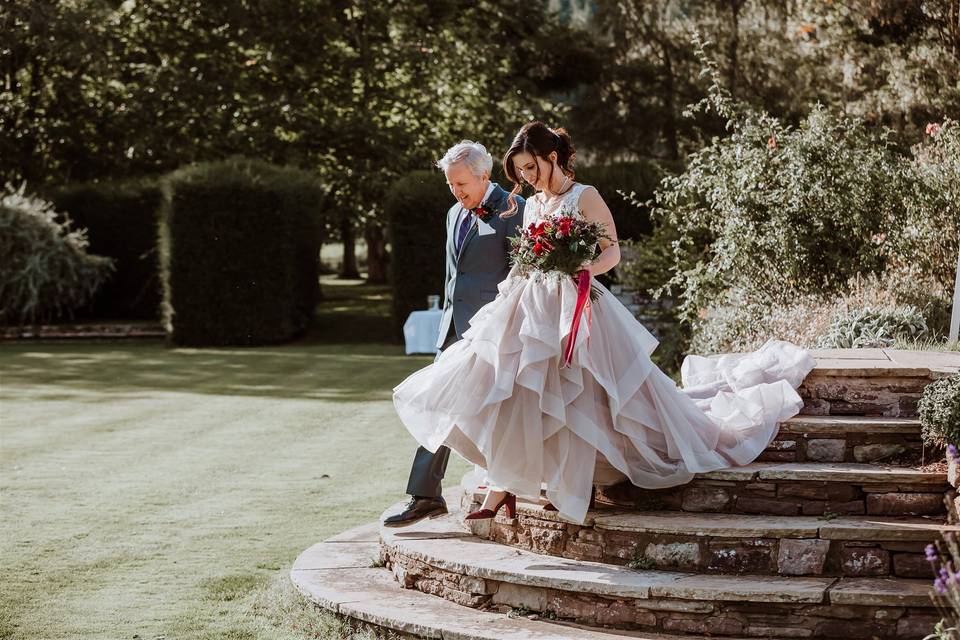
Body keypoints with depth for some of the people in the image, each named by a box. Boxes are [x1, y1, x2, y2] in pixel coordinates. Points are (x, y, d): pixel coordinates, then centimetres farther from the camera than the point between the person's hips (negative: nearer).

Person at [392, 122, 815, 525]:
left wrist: (580, 271, -25)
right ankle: (503, 486, -2)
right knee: (510, 398, -4)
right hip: (531, 310, 6)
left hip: (575, 309, -6)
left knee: (580, 398, -3)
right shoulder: (531, 205, 16)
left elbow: (612, 252, -7)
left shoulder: (585, 198, -4)